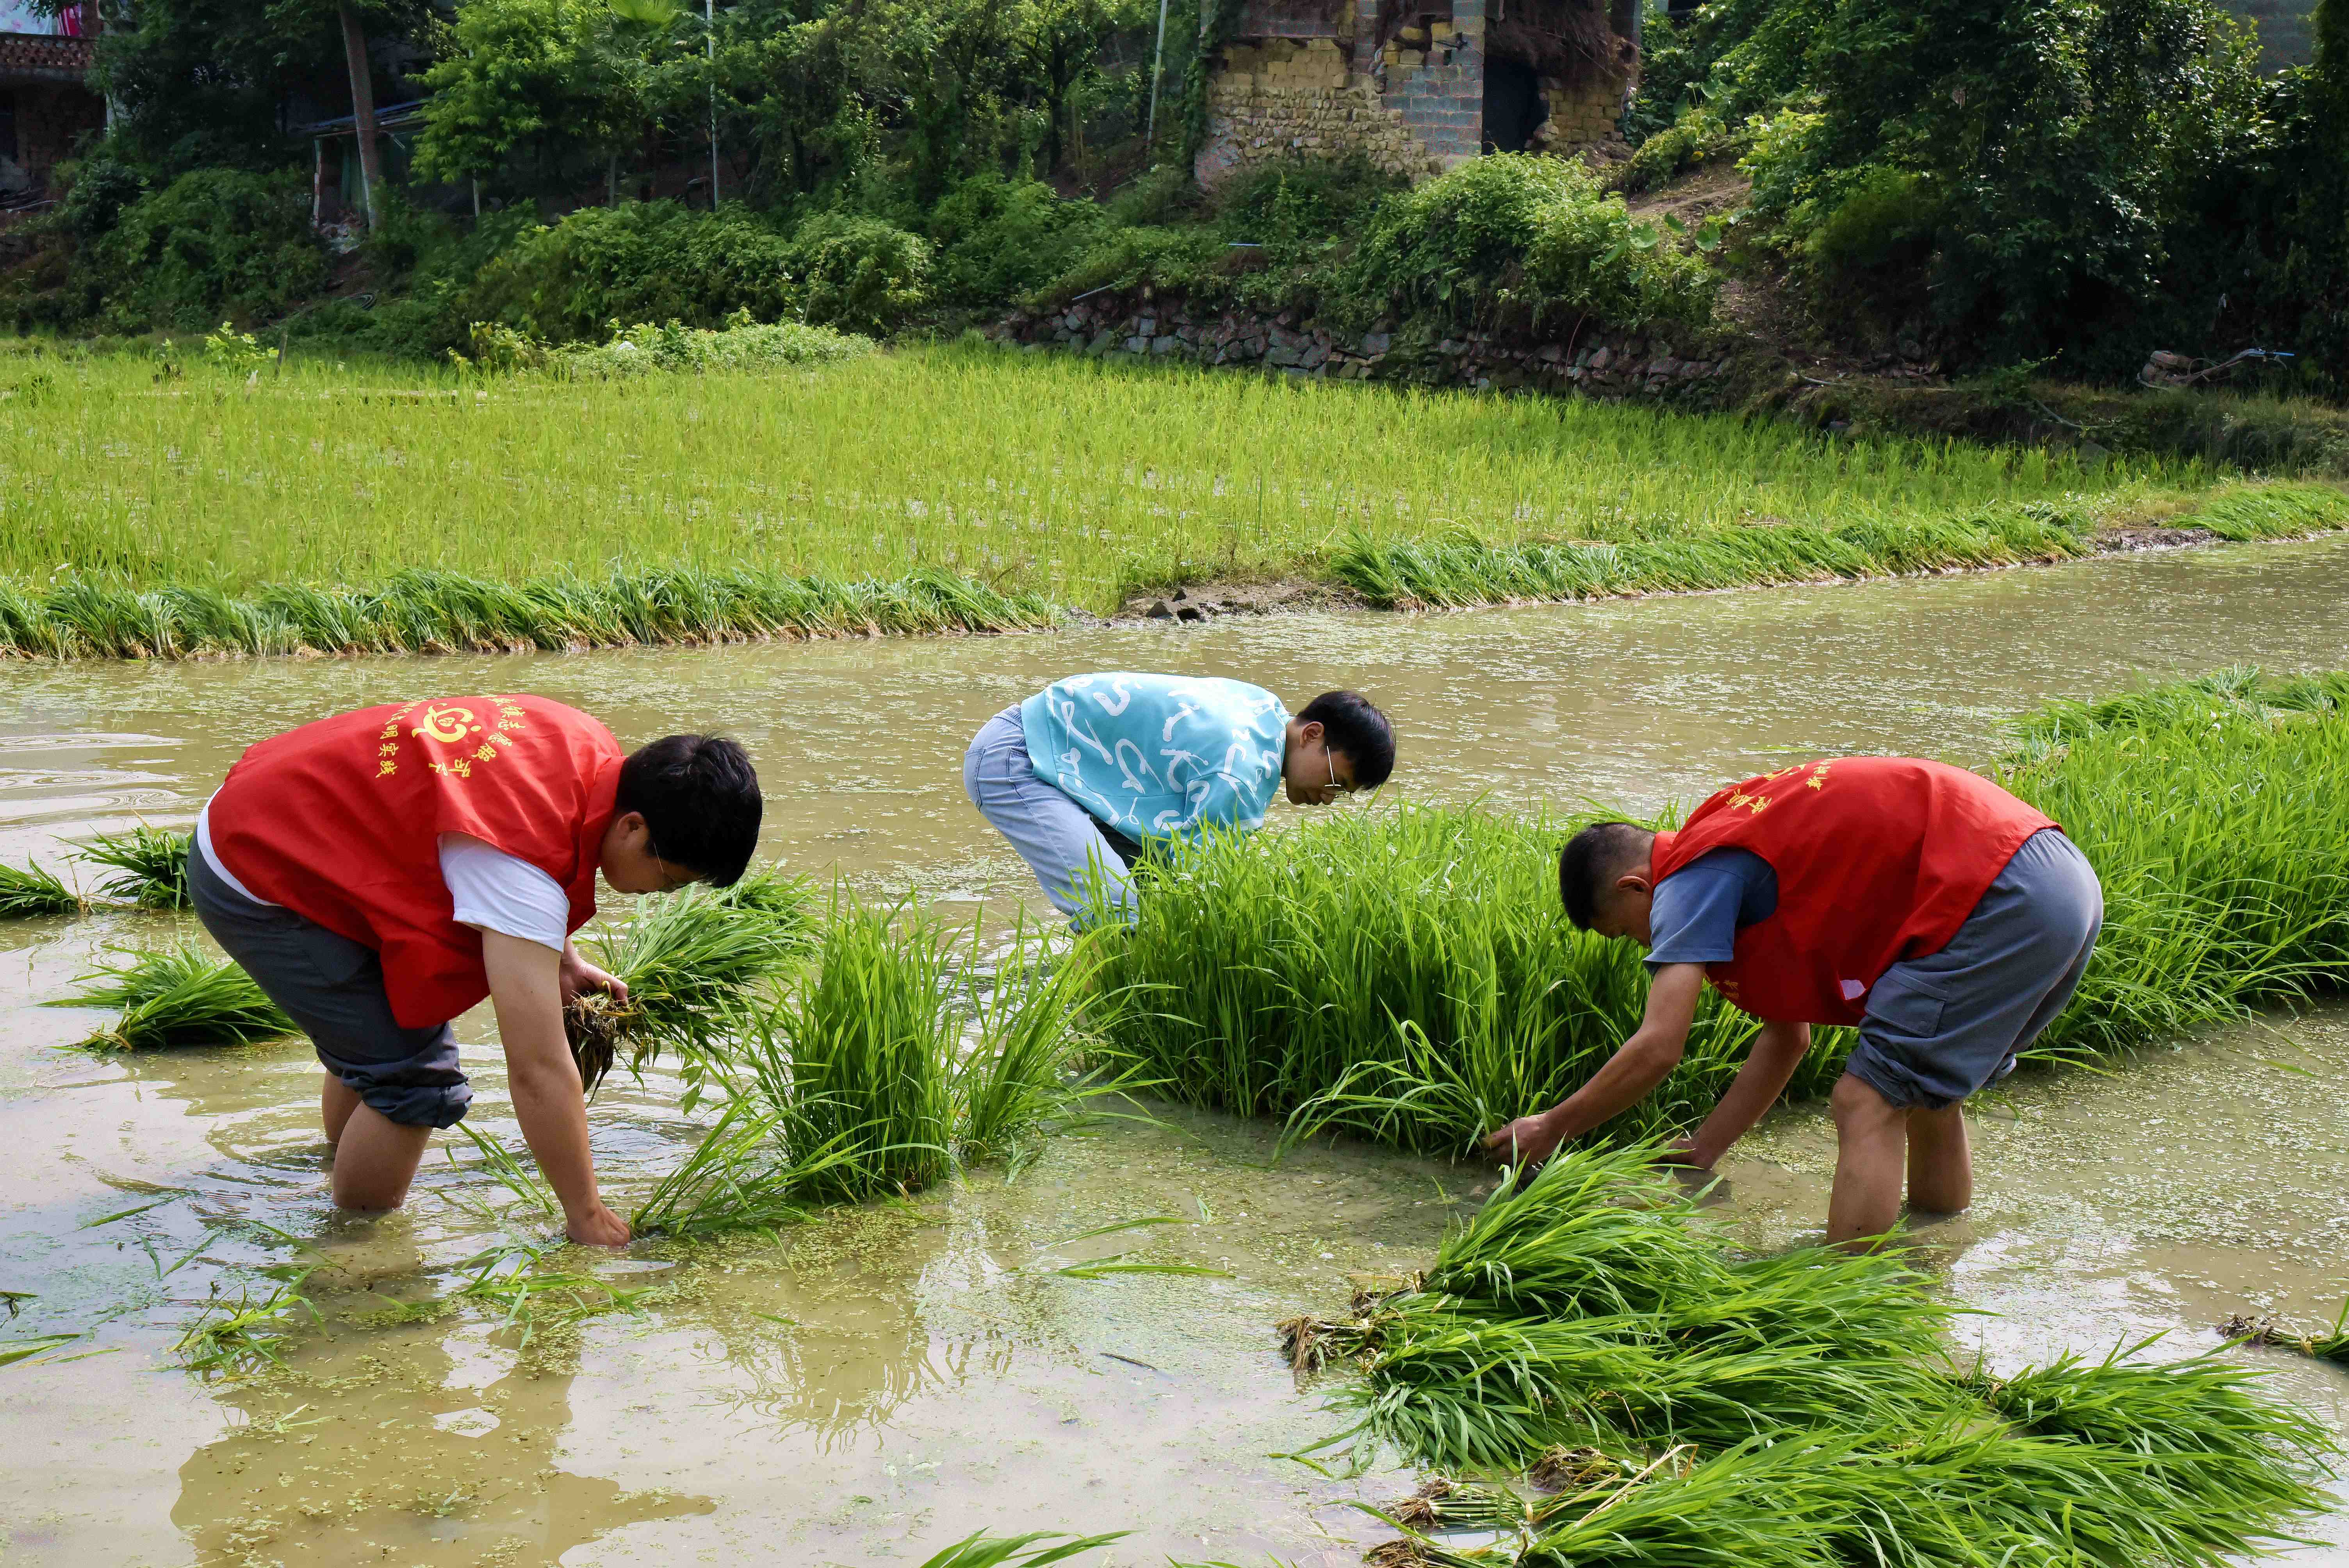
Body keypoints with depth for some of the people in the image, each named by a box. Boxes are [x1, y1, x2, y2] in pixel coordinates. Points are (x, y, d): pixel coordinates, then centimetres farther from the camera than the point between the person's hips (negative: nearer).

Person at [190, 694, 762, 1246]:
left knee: (382, 1041, 26)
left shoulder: (593, 753, -7)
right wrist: (587, 1217, -23)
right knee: (417, 1081, -12)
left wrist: (562, 960, 8)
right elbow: (538, 1070, -32)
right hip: (257, 887, -10)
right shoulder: (524, 857, -34)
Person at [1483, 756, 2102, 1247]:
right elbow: (1788, 1038, 28)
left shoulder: (1691, 879, -3)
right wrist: (1698, 1154, 28)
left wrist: (1551, 1128, 5)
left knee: (1868, 1104, -7)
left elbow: (1657, 1049, -9)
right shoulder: (1745, 865, 25)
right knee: (1923, 1093, 22)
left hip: (1996, 896, -10)